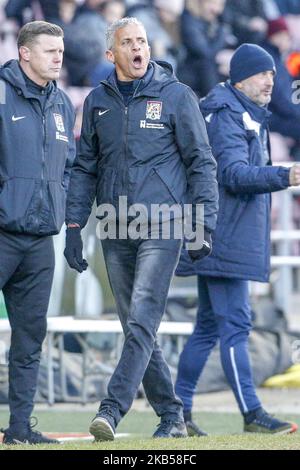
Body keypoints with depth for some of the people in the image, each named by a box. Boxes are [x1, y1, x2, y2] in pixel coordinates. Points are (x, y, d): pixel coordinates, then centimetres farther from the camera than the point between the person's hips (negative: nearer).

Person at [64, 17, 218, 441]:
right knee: (136, 329, 7)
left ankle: (112, 409, -22)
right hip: (115, 232, 5)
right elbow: (84, 167, 16)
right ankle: (171, 416, 15)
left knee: (142, 322, -15)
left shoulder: (176, 96, 0)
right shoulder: (97, 102, 11)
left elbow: (202, 162, 1)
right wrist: (74, 225, 8)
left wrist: (205, 223, -6)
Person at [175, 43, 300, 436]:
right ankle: (252, 414, -15)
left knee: (210, 325, 13)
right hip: (224, 239, -11)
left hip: (231, 238, 11)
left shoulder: (249, 116, 21)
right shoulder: (227, 116, -12)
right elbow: (235, 174, -26)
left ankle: (179, 409, 17)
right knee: (235, 323, -12)